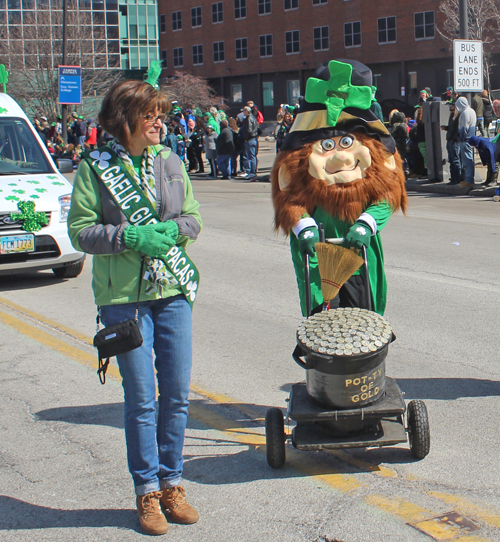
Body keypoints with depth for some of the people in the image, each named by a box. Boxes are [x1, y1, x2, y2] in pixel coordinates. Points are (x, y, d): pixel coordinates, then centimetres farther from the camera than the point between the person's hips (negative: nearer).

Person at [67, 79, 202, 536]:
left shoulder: (169, 161, 8)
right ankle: (147, 492, 15)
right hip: (124, 295, -4)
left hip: (173, 290, 4)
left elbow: (193, 218, 12)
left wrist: (172, 228, -10)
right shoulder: (95, 167, -3)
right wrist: (130, 236, -17)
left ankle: (171, 484, 22)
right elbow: (80, 230, -5)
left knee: (177, 394, 6)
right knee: (141, 398, 1)